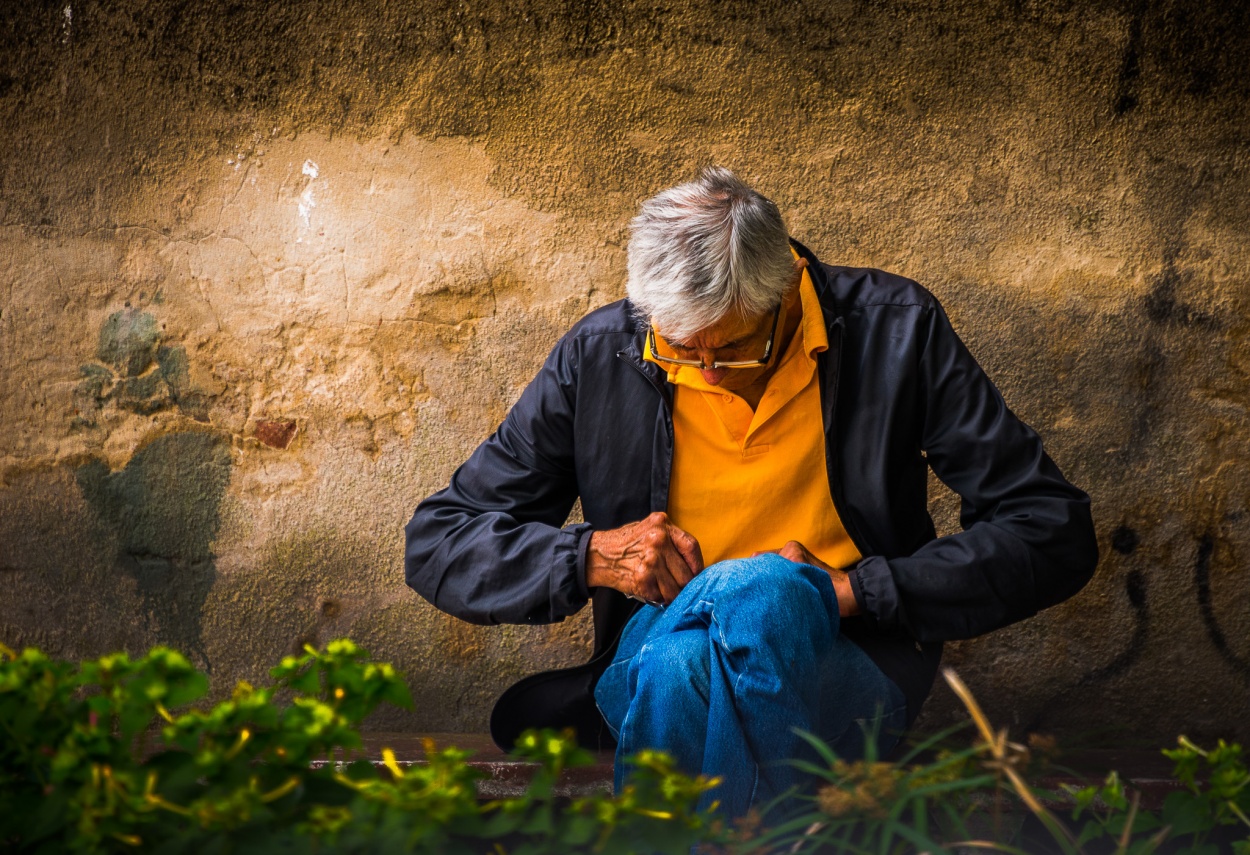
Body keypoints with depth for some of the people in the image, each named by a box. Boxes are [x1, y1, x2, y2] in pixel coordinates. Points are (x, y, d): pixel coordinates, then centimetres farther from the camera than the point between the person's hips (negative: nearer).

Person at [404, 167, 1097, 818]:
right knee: (678, 660, -38)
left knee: (761, 593, -37)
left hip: (842, 677, -1)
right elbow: (435, 546, 9)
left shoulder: (894, 331, -1)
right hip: (655, 660, 1)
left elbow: (1055, 531, -1)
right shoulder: (599, 357, 3)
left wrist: (850, 591, -10)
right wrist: (591, 555, -10)